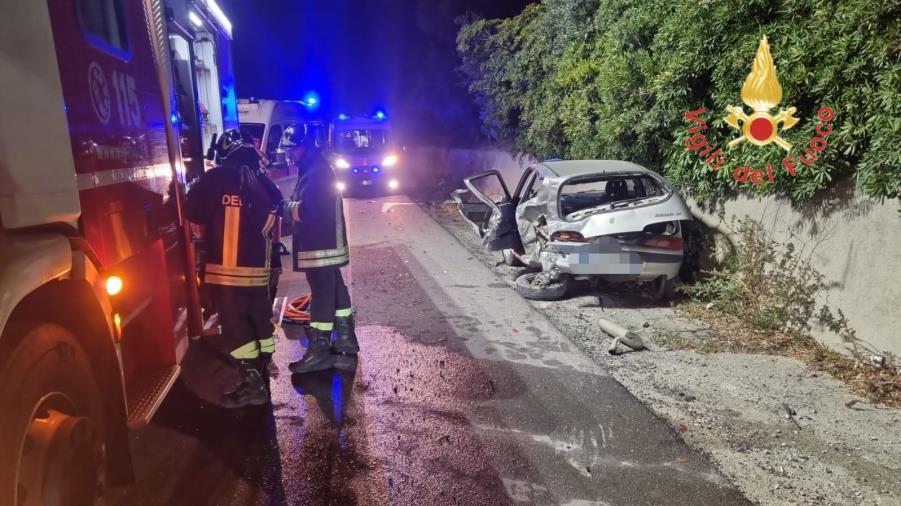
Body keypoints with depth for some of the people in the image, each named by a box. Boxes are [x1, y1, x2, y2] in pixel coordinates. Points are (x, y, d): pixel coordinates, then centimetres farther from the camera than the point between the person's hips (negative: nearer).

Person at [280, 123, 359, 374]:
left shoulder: (316, 172, -18)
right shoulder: (316, 168, 16)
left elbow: (304, 212, -24)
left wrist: (287, 206, -7)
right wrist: (293, 206, -1)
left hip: (320, 247, -10)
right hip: (327, 243, 10)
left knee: (322, 296, -4)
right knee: (335, 291, 16)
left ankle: (319, 351, 3)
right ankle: (345, 338, 28)